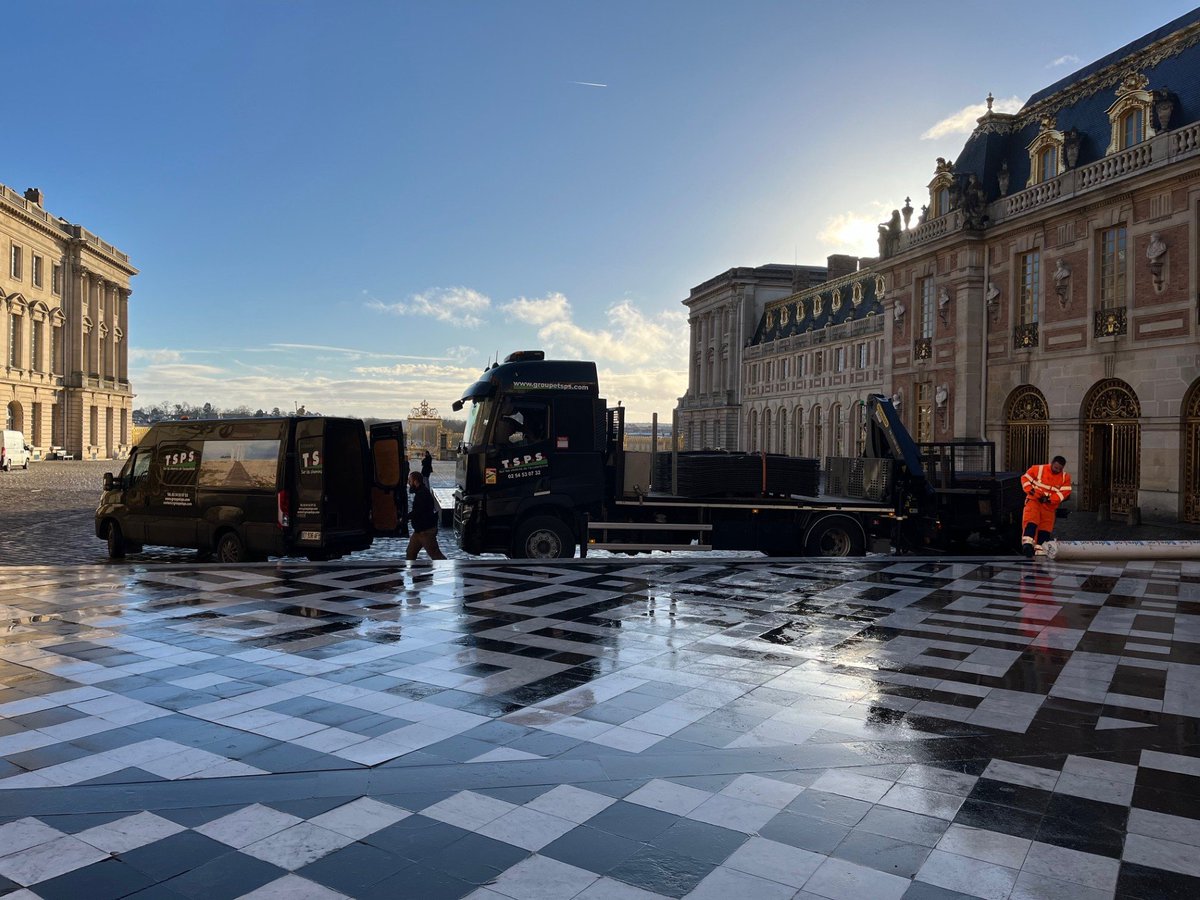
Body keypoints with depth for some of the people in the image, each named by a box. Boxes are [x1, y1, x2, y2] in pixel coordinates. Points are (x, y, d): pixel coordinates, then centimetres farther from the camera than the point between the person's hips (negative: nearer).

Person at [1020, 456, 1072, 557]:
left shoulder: (1065, 477, 2)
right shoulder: (1038, 469, -5)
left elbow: (1064, 492, -5)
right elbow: (1025, 478, 3)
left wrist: (1050, 499, -17)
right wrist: (1030, 490, -12)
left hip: (1050, 506, 4)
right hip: (1034, 500, -4)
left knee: (1046, 526, 1)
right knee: (1031, 519, -24)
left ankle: (1039, 548, 10)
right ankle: (1027, 543, -35)